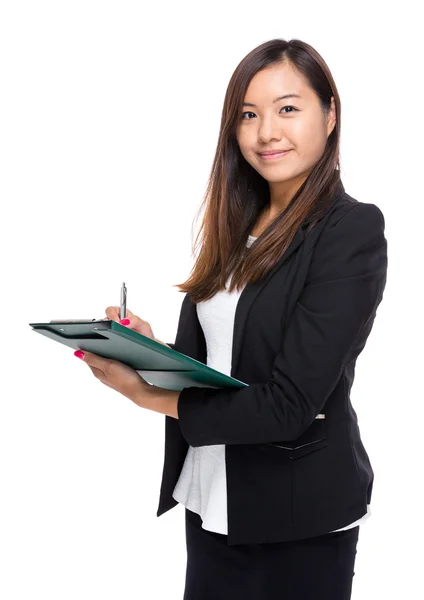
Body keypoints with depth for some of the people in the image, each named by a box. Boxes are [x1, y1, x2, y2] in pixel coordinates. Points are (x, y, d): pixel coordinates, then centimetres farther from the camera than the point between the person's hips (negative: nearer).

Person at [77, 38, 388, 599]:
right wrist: (151, 350, -12)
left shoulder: (353, 230, -15)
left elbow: (288, 406, -21)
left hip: (299, 516, -6)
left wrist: (148, 394, -16)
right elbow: (208, 356, 7)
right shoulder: (240, 224, 6)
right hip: (213, 496, 6)